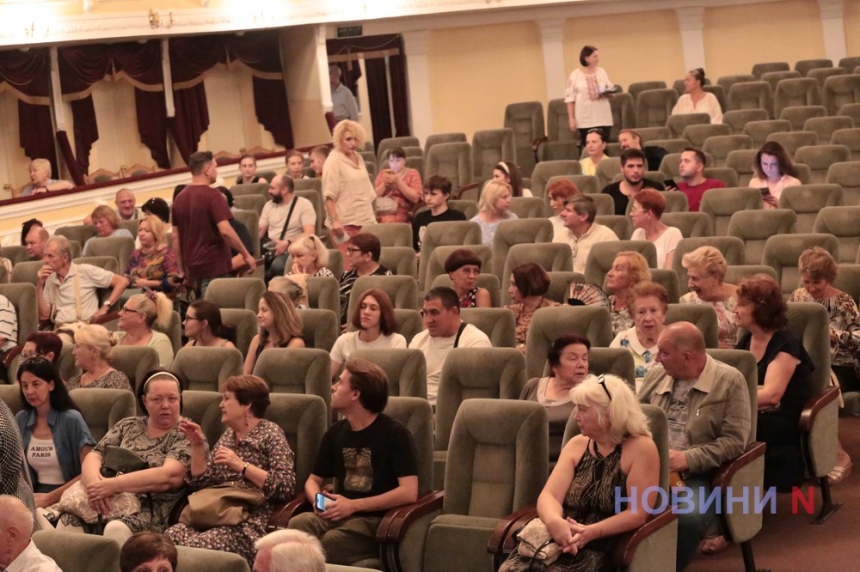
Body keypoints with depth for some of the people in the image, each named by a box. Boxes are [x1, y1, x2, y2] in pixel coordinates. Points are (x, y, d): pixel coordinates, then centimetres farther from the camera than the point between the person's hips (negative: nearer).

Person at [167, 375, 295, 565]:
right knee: (169, 538, -25)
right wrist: (198, 445, 9)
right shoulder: (228, 434, 21)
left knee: (195, 547, -33)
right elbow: (201, 482, 21)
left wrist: (241, 465, -14)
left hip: (250, 524, -6)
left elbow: (286, 487, -11)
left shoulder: (270, 433, 1)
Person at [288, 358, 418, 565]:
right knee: (297, 524, -29)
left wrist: (353, 505, -16)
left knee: (332, 540, -36)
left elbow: (409, 492, -14)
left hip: (375, 519, -5)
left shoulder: (395, 434, -6)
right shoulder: (335, 432, 12)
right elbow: (313, 480, 22)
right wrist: (318, 501, -4)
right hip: (339, 514, 5)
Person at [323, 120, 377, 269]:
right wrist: (334, 220, -21)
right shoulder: (333, 161, -7)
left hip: (365, 220, 7)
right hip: (345, 223, -7)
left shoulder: (358, 158, 14)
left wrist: (372, 216, 18)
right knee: (348, 266, -9)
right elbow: (329, 195, -13)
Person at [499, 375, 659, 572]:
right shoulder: (577, 445, 14)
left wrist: (591, 532, -22)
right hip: (561, 539, 5)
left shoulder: (641, 448, -4)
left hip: (603, 546, -5)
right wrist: (554, 521, -21)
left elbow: (637, 514, -9)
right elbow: (549, 495, 3)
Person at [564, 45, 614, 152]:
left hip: (603, 117, 3)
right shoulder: (576, 75, -1)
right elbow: (570, 97, -1)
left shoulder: (601, 71, 10)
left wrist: (607, 93, -9)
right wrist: (571, 118, -6)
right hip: (585, 119, -3)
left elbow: (610, 89, 17)